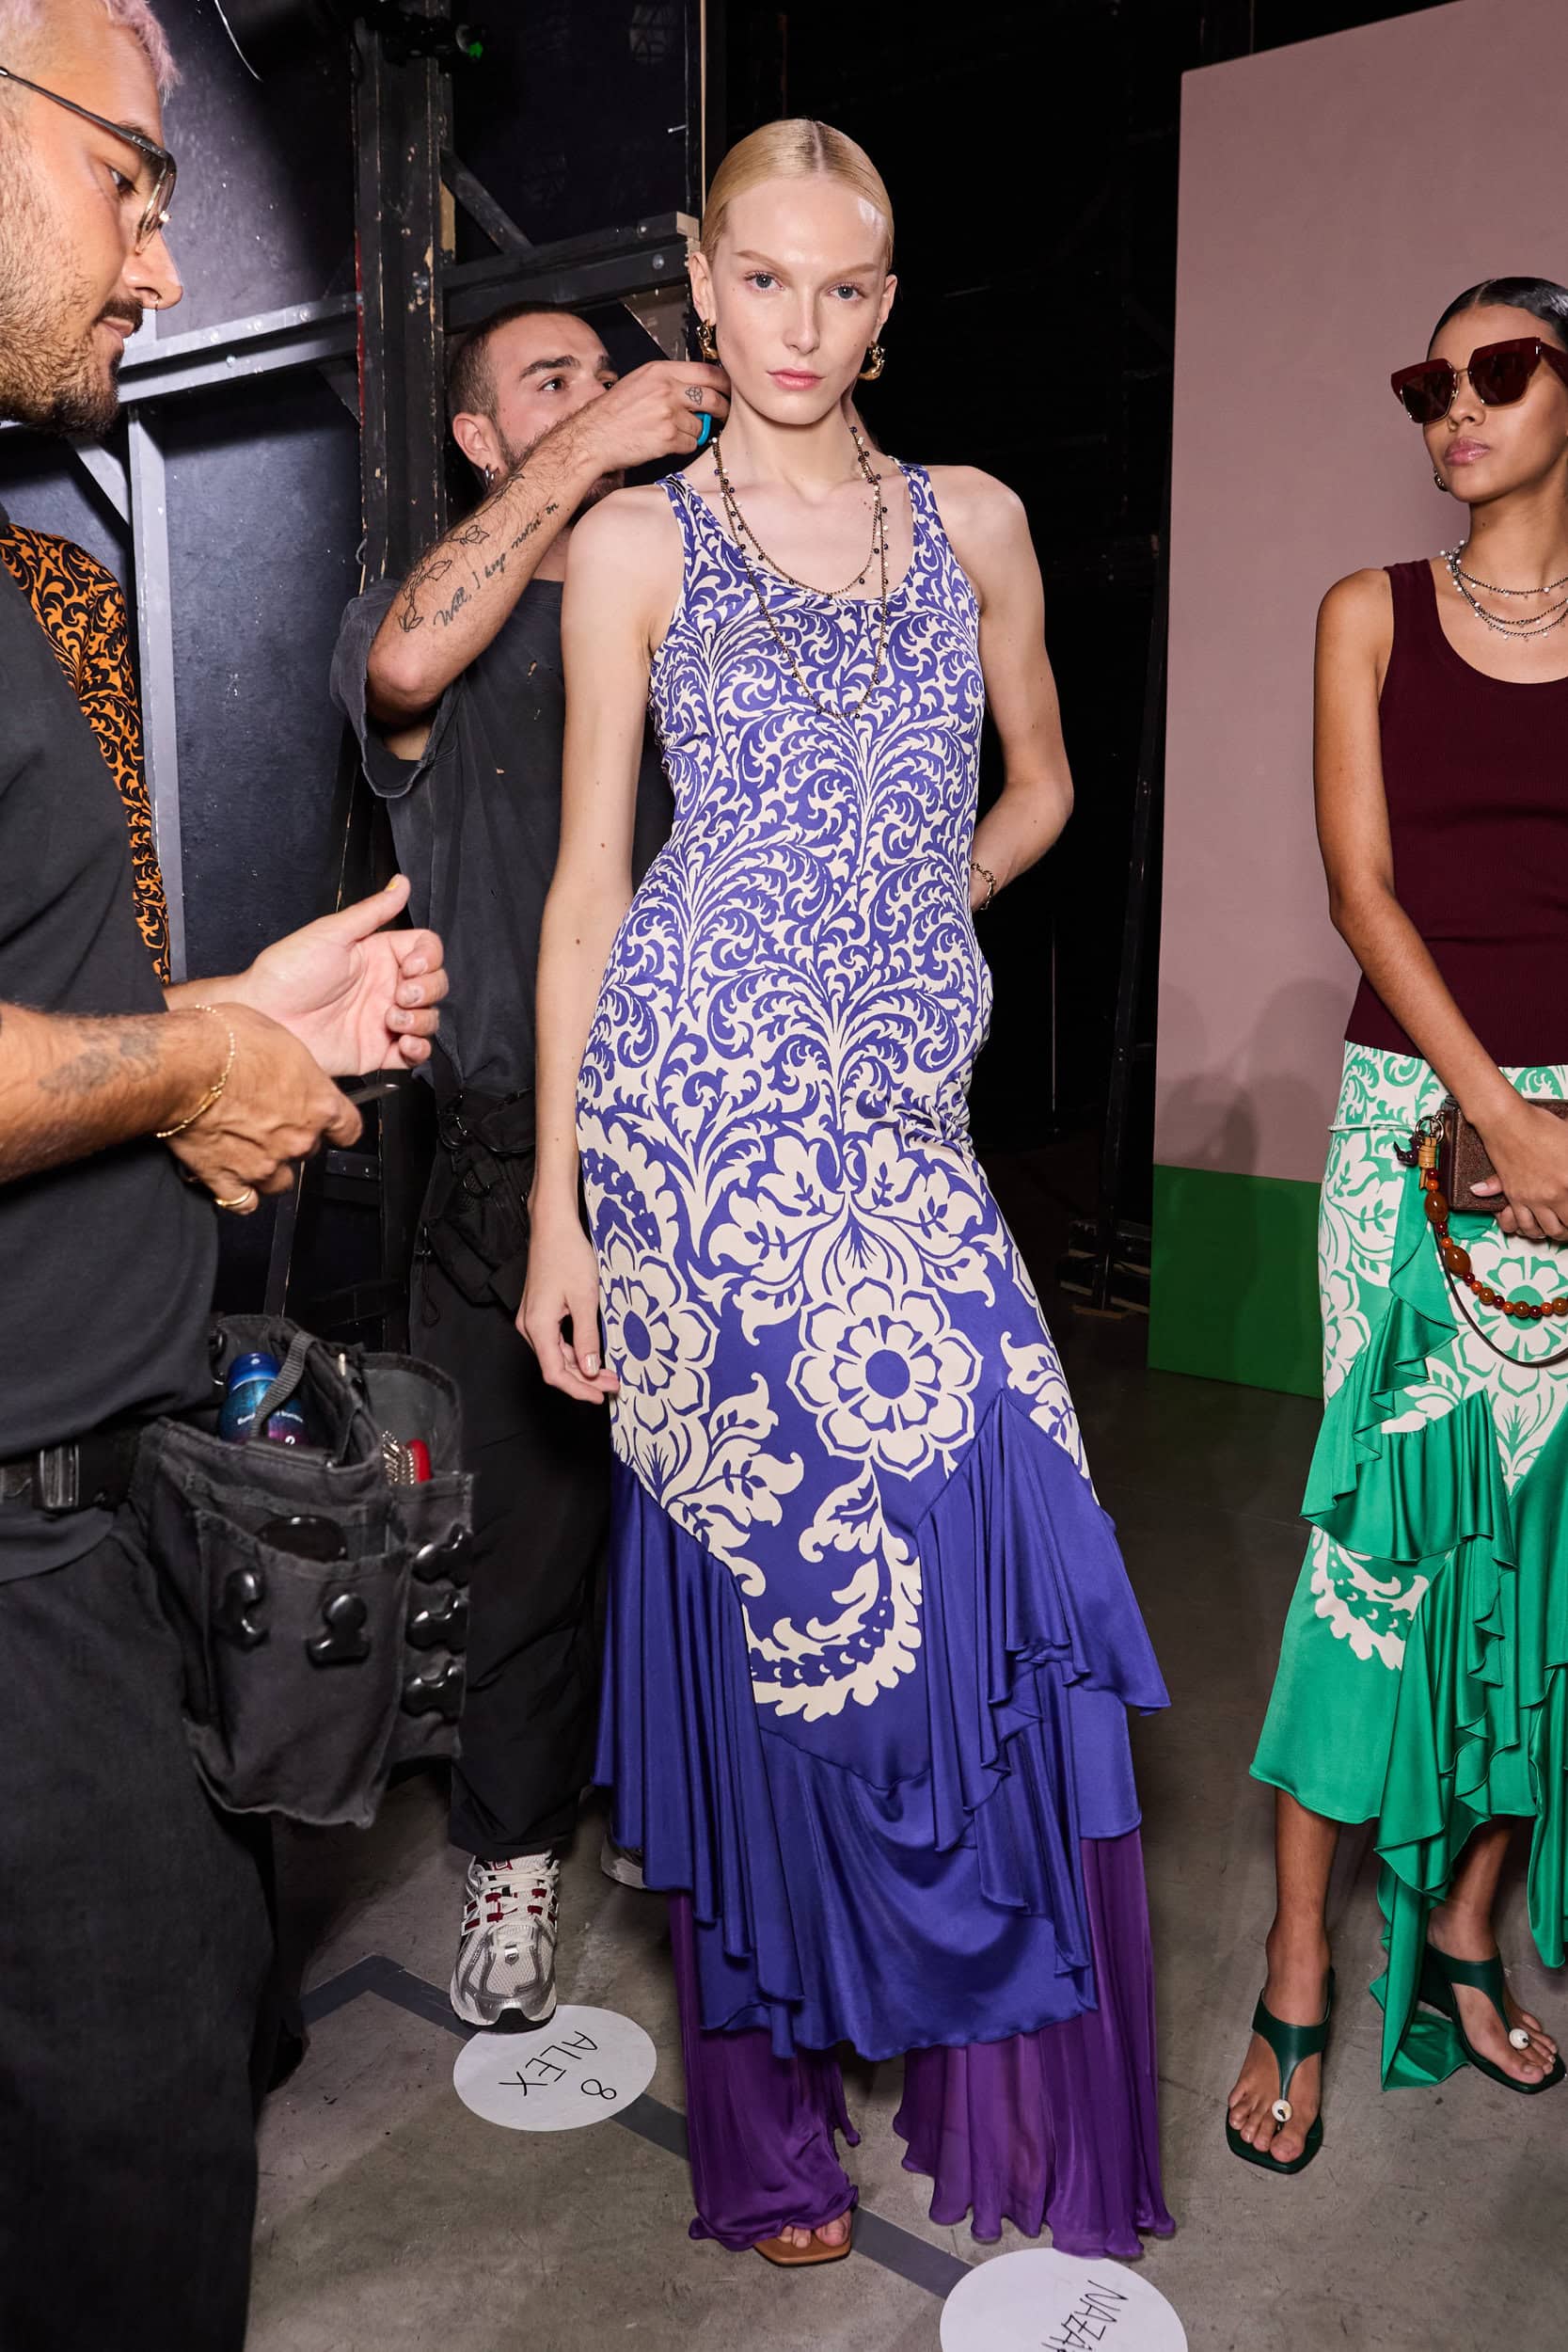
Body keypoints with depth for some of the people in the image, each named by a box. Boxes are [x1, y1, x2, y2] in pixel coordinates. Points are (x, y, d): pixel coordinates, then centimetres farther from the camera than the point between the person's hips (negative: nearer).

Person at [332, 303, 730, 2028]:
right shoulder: (435, 614, 5)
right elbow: (404, 667, -22)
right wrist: (582, 452, -19)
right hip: (516, 1154, -3)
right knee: (523, 1518, 4)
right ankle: (515, 1855, 25)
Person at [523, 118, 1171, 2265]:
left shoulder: (977, 521, 15)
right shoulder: (637, 542, 5)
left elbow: (1039, 790, 26)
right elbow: (591, 877, 1)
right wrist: (559, 1208, -3)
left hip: (902, 1112, 4)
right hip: (708, 1096, -3)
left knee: (996, 1561, -3)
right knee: (775, 1577, -1)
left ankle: (1013, 2089, 22)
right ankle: (768, 2118, 22)